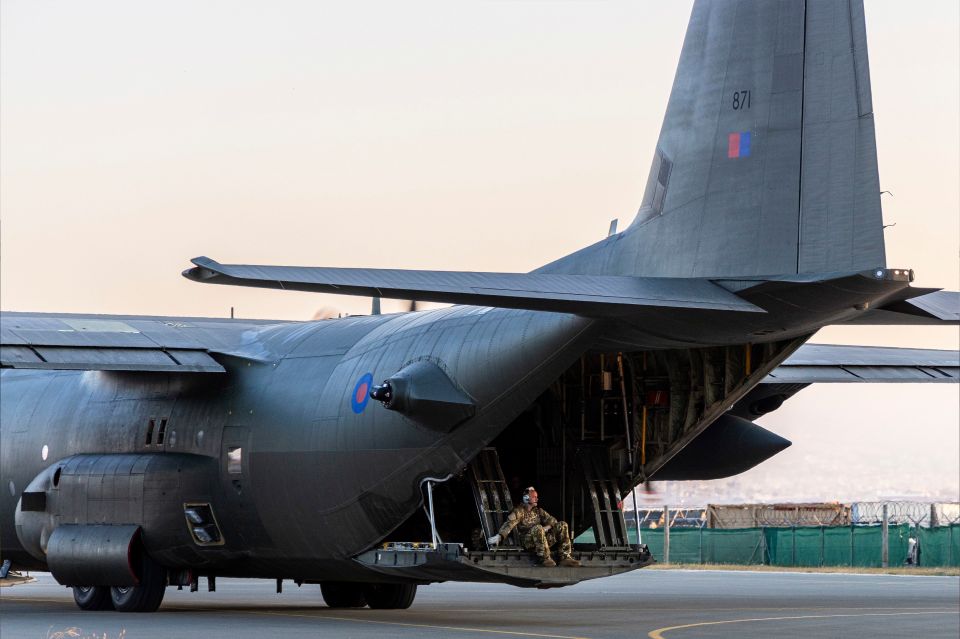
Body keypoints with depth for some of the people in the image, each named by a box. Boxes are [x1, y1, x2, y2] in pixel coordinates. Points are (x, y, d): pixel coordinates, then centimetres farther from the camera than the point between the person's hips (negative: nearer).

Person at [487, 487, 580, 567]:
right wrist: (499, 536, -30)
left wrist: (547, 527, -7)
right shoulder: (519, 511, 2)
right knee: (537, 528, -37)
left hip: (543, 540, 6)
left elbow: (552, 520, 17)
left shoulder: (538, 511, 21)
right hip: (528, 543, -6)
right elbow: (509, 524, -14)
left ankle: (565, 557, -18)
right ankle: (545, 559, -38)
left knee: (562, 525, -8)